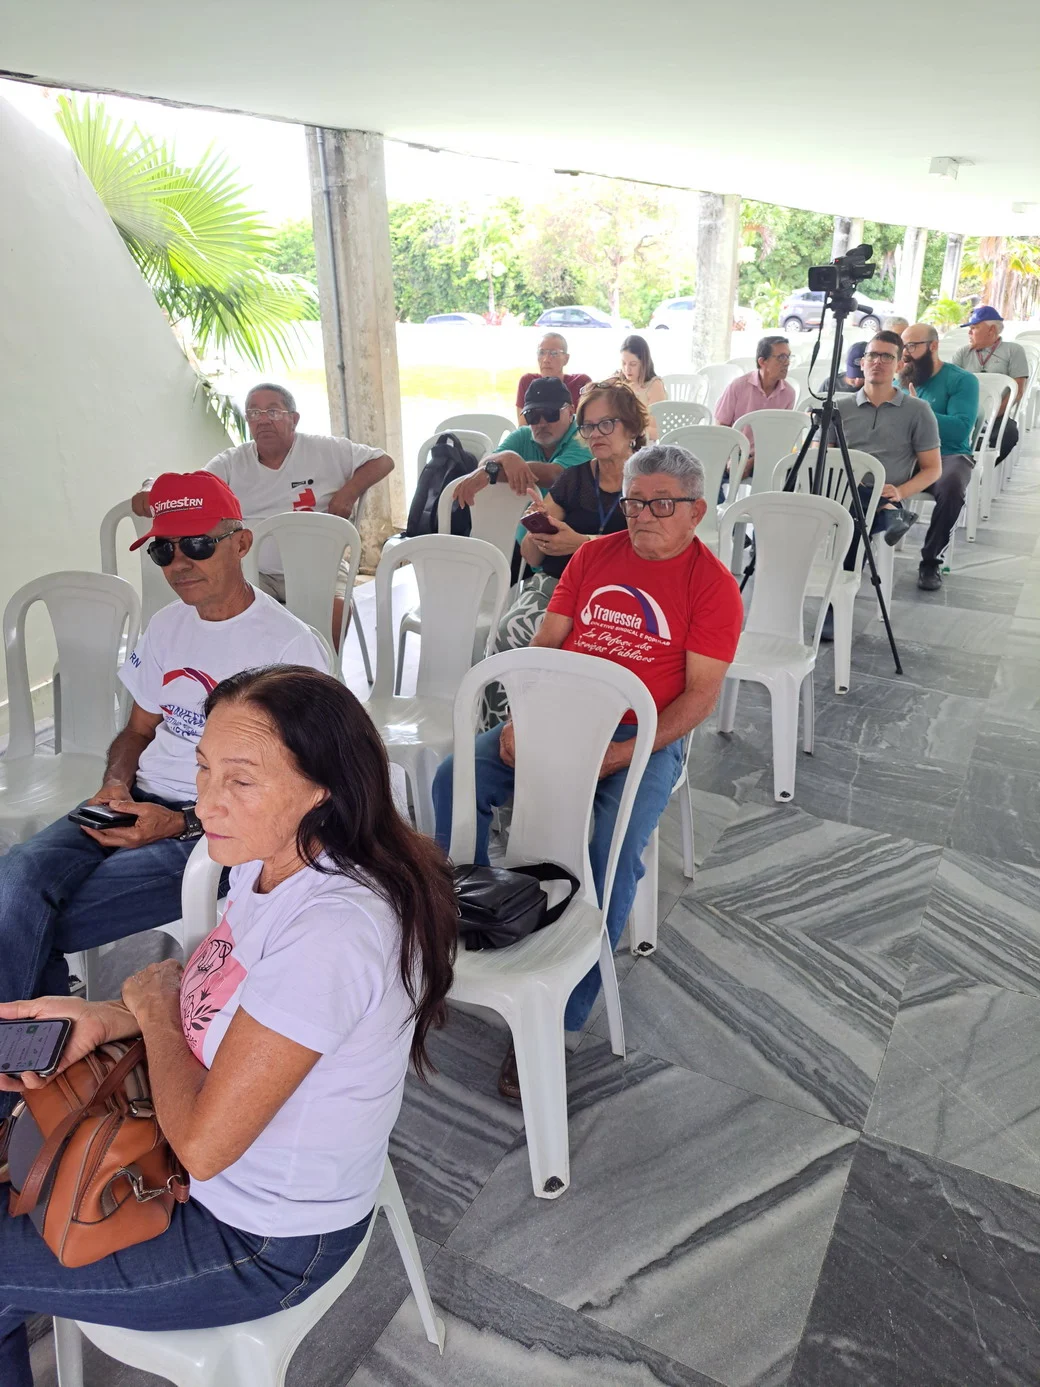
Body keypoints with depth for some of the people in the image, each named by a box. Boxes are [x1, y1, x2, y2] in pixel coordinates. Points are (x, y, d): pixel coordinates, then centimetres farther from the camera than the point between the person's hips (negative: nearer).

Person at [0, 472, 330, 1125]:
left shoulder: (290, 647, -9)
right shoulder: (169, 625, 14)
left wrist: (178, 825, -18)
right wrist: (117, 785, 0)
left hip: (216, 832, -6)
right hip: (139, 805, 6)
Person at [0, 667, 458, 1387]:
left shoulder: (335, 933, -36)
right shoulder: (271, 859, -8)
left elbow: (202, 1144, -28)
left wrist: (155, 1005, -14)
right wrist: (101, 1018, -9)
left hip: (268, 1244, -8)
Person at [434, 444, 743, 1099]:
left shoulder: (713, 584, -2)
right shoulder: (594, 555, 12)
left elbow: (700, 696, -9)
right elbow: (546, 643, 11)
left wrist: (615, 755, -20)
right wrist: (519, 720, -6)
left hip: (645, 738, -4)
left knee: (616, 850, -29)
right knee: (455, 780, -15)